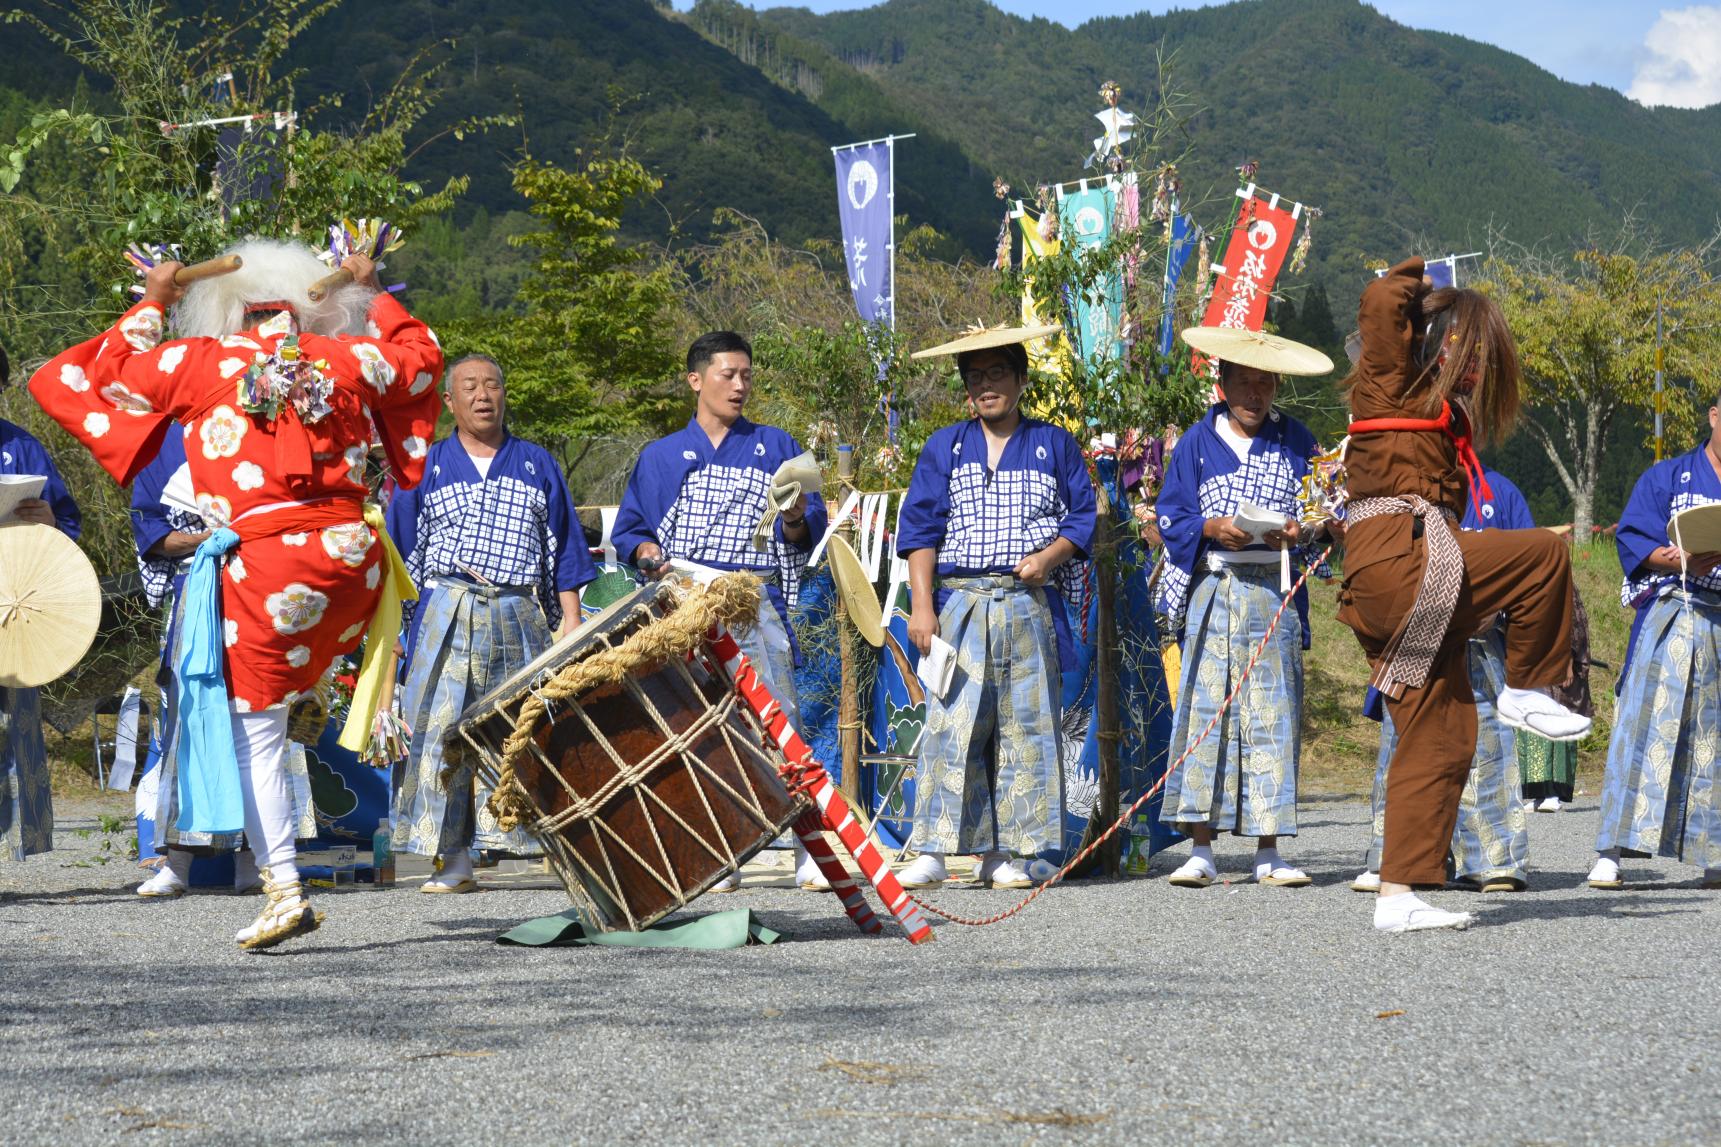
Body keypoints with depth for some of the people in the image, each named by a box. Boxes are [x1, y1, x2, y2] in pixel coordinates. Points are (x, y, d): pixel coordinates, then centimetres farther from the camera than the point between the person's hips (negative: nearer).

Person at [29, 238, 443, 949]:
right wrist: (373, 296, 42)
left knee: (255, 739, 3)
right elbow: (422, 357, 31)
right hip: (352, 559, 3)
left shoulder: (200, 363, 3)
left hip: (261, 571, -3)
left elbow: (105, 375, 17)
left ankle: (284, 892, -2)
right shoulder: (348, 358, 10)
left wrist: (151, 306, 27)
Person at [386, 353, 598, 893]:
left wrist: (570, 619, 5)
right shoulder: (425, 467, 11)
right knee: (444, 730, -8)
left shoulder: (537, 464, 14)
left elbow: (562, 550, 14)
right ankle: (453, 859, -6)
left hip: (522, 619, 1)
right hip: (447, 618, -1)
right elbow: (402, 552, 11)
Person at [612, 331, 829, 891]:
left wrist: (796, 520, -12)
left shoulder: (776, 447, 16)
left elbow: (811, 528, 11)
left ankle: (808, 853, -13)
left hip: (756, 602, -1)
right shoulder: (661, 457, 17)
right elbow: (627, 530, 17)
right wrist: (651, 557, -4)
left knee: (778, 719, -12)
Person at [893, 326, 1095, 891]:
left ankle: (1003, 855, 5)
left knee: (1024, 727, 0)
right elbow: (919, 527, 6)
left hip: (1029, 605, 1)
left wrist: (1050, 555, -10)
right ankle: (932, 851, -8)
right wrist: (921, 605, -4)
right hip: (960, 605, -1)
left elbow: (1083, 515, 10)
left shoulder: (1054, 445, 11)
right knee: (950, 725, -8)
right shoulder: (944, 447, 11)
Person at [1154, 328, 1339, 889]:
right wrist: (1212, 529, -14)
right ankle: (1201, 850, -3)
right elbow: (1172, 520, 5)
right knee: (1205, 706, -5)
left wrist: (1301, 530, -12)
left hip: (1275, 590, 1)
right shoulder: (1197, 442, 8)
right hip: (1211, 588, -1)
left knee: (1273, 711, -1)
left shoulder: (1295, 440, 10)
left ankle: (1269, 852, 4)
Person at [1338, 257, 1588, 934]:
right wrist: (1414, 280, 5)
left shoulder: (1445, 414, 29)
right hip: (1394, 559, -9)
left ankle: (1400, 894, 2)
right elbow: (1381, 304, -13)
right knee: (1543, 553, -16)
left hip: (1415, 587, 9)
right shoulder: (1392, 384, 2)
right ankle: (1526, 692, -1)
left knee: (1442, 742, 4)